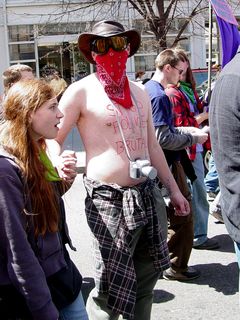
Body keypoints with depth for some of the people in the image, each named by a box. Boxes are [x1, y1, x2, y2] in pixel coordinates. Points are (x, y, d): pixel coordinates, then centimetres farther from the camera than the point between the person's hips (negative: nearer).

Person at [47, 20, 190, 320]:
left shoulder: (139, 91, 13)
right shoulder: (81, 91, -6)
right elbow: (52, 138, -5)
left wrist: (173, 189, 19)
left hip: (148, 195, 6)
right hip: (109, 200, -6)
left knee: (146, 279, 18)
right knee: (110, 289, -2)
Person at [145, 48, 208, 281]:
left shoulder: (147, 90, 10)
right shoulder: (159, 96, -20)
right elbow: (163, 139, -24)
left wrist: (185, 130, 10)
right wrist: (193, 138, -13)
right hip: (168, 165, -10)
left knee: (171, 214, 20)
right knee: (183, 215, 3)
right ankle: (177, 266, 15)